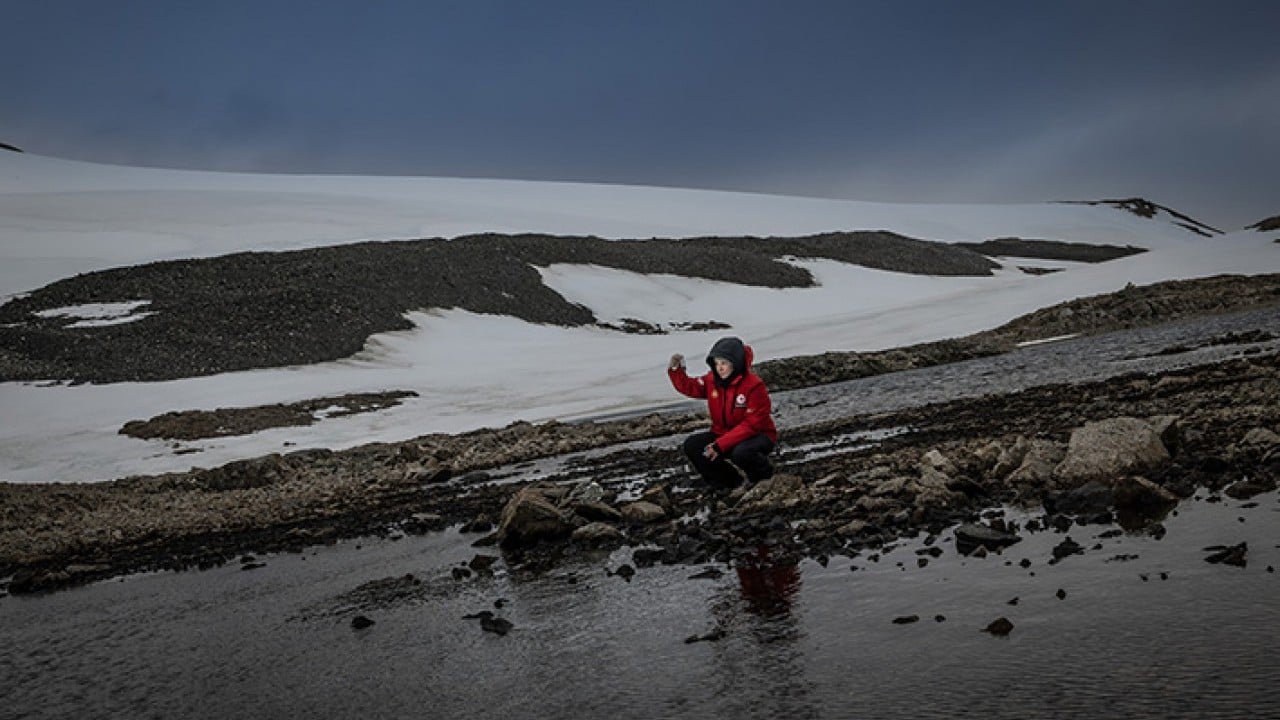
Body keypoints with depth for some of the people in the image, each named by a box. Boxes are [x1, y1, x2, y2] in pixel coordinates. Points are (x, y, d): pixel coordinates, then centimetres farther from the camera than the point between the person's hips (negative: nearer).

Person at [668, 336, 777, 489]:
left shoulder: (754, 385, -22)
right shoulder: (712, 380, -3)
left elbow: (752, 424, -25)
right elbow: (689, 387, 8)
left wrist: (721, 445, -28)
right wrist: (676, 369, -14)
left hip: (757, 435, -6)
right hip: (723, 434, 7)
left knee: (741, 453, -39)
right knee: (691, 446, -13)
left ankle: (763, 474, -3)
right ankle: (729, 481, 2)